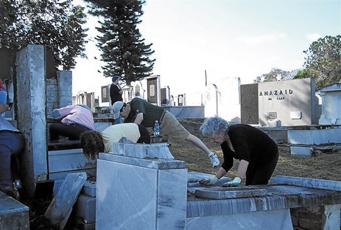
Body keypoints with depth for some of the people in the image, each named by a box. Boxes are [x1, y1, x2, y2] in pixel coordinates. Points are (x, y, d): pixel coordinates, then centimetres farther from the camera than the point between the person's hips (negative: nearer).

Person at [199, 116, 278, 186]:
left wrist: (237, 179, -57)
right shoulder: (224, 142, -8)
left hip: (268, 155, -8)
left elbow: (245, 158, -48)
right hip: (254, 160, 9)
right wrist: (214, 178, -6)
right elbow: (227, 163, 2)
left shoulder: (236, 133, -34)